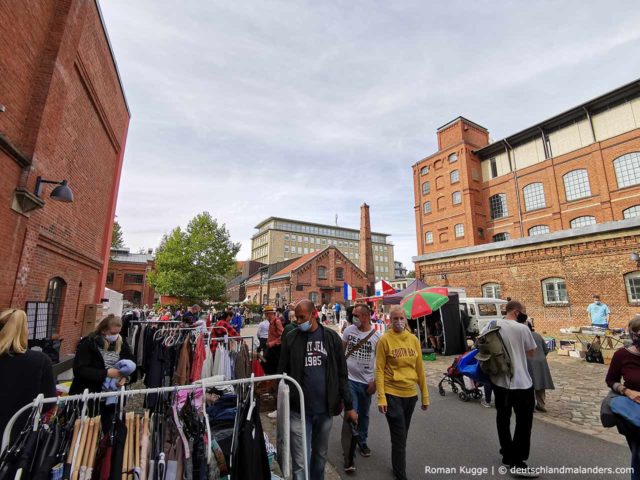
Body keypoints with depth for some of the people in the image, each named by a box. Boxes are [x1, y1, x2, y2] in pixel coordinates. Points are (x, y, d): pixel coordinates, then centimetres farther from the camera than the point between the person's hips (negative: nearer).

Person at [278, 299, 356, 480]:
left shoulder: (331, 337, -4)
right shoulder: (291, 338, -6)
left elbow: (342, 374, 1)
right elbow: (282, 373, 0)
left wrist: (349, 406, 1)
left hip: (325, 408, 2)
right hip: (298, 409, -1)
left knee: (320, 456, 20)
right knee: (300, 462, 4)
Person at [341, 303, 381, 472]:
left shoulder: (376, 335, -11)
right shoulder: (349, 330, -8)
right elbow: (341, 350, 5)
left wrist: (375, 381, -5)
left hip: (366, 381, 1)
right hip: (349, 379, -1)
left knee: (364, 415, 19)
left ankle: (362, 442, 42)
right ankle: (349, 451, 12)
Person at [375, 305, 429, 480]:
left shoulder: (414, 339, 0)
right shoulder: (385, 339, -13)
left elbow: (420, 369, 6)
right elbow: (379, 370, -11)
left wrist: (425, 395, 8)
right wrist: (381, 398, -15)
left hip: (410, 393, 5)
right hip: (392, 394, -5)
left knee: (403, 434, 21)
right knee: (399, 436, 4)